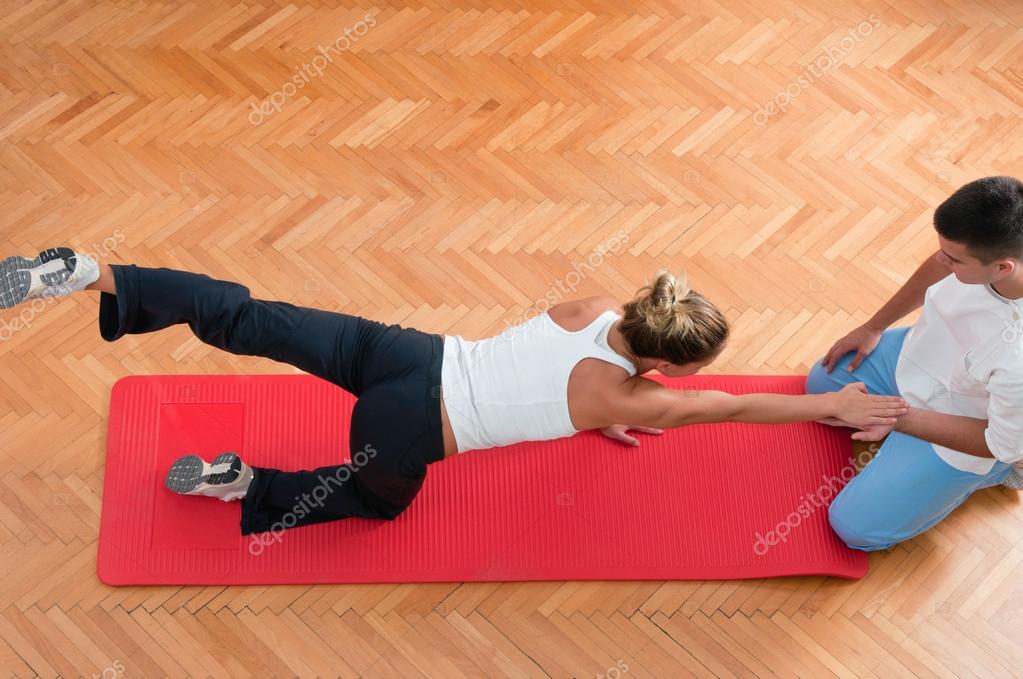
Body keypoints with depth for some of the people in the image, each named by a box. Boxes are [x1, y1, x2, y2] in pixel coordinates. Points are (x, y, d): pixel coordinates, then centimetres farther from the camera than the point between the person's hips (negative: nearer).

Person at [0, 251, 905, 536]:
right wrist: (837, 406, 2)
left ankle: (90, 275, 1)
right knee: (379, 498, 27)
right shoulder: (627, 397, -13)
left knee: (244, 320, 6)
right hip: (404, 428, -5)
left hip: (403, 352, 5)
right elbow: (734, 407, -6)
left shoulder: (598, 307, 4)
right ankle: (242, 485, 16)